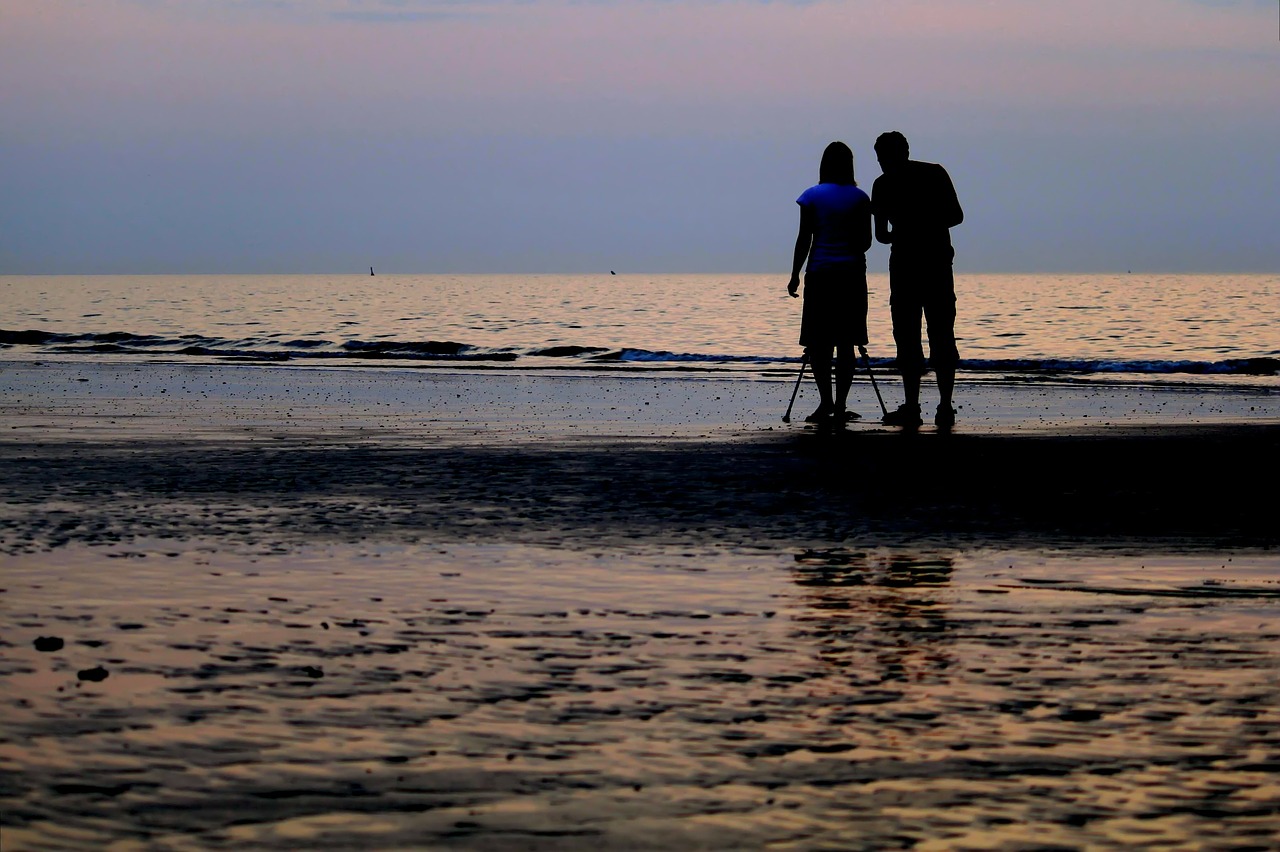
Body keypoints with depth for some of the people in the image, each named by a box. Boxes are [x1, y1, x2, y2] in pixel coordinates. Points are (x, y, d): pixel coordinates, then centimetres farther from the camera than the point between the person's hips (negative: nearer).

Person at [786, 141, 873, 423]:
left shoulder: (812, 196, -2)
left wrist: (795, 275, 2)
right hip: (852, 274, 2)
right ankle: (840, 406, 2)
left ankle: (826, 401, -13)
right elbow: (866, 241, 4)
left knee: (818, 342, 1)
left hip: (820, 274, -2)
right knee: (846, 343, 4)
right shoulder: (859, 198, 3)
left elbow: (804, 239, -4)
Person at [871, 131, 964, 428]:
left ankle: (912, 407, -4)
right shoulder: (935, 173, 7)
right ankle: (945, 407, 0)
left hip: (905, 263, -3)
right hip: (939, 261, 3)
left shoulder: (884, 184, -1)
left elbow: (881, 234, -1)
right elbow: (956, 216, 4)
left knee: (907, 338, 0)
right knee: (942, 337, 5)